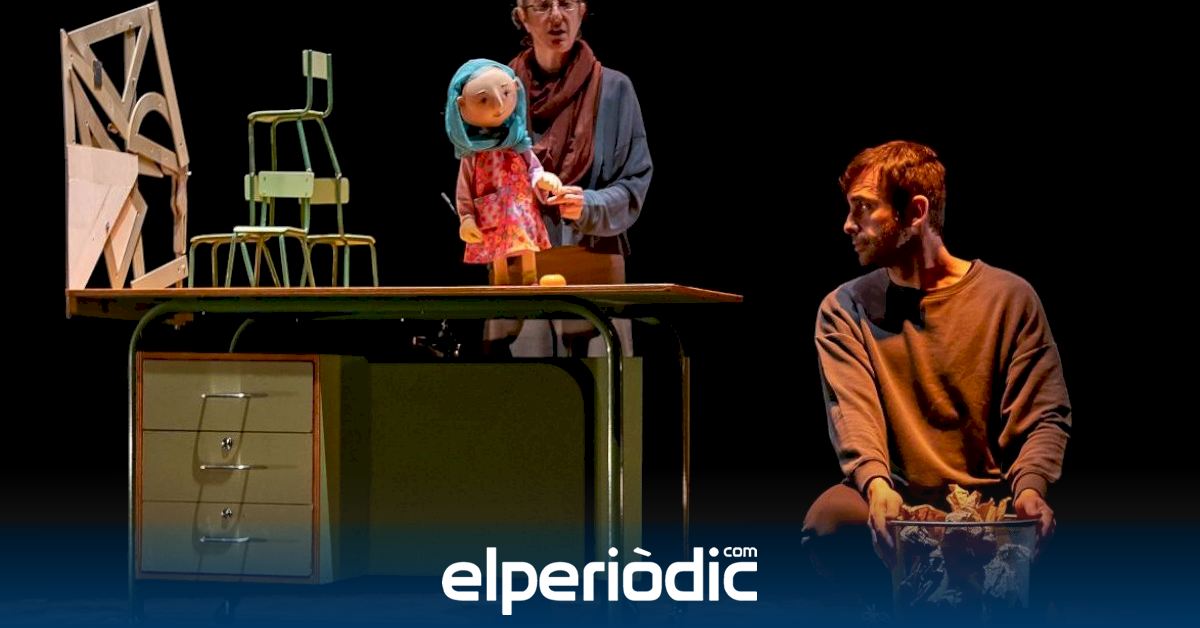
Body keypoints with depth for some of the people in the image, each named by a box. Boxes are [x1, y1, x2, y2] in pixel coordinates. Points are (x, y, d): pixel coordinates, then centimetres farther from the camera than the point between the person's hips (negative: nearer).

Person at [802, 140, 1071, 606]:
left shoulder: (1009, 297, 4)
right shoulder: (844, 310, 8)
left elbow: (1046, 414, 0)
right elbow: (852, 410, -8)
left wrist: (1030, 488, -22)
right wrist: (876, 484, -30)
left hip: (989, 502, -1)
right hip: (895, 503, 1)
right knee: (829, 519, -32)